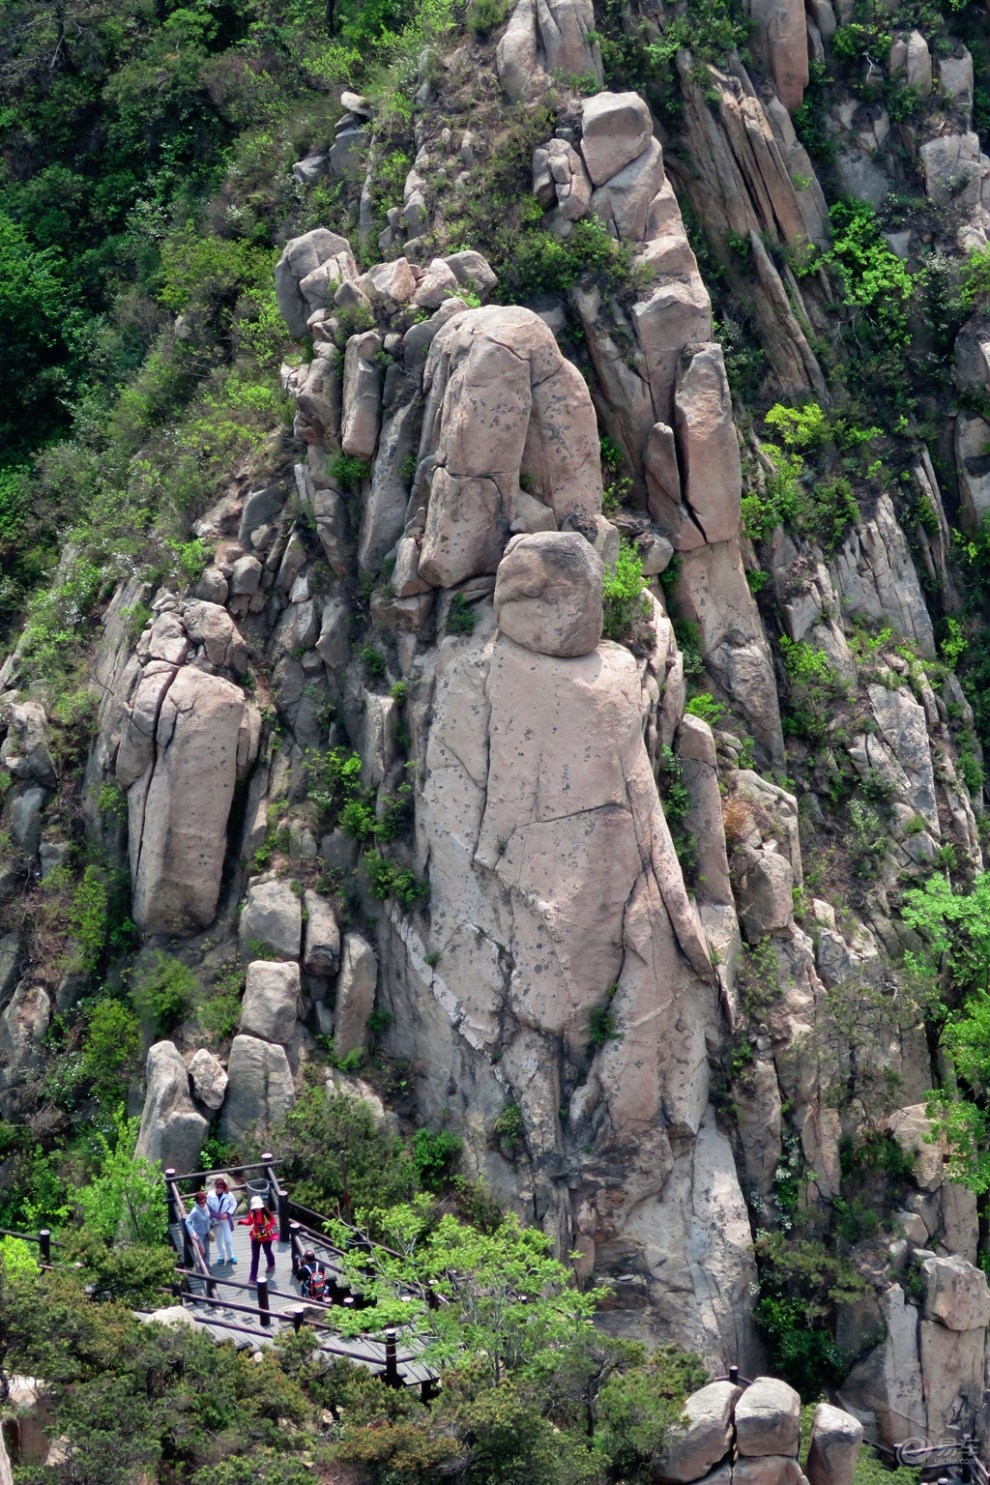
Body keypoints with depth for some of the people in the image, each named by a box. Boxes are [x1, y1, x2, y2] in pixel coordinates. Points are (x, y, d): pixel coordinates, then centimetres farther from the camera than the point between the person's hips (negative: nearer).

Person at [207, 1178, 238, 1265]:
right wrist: (217, 1215, -18)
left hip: (225, 1220, -1)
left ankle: (231, 1257, 19)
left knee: (228, 1240, 1)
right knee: (219, 1240, 14)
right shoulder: (210, 1195, -18)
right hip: (215, 1221, 1)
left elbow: (234, 1204, -1)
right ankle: (221, 1257, 29)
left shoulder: (228, 1195, -15)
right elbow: (208, 1207, -10)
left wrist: (228, 1213, -14)